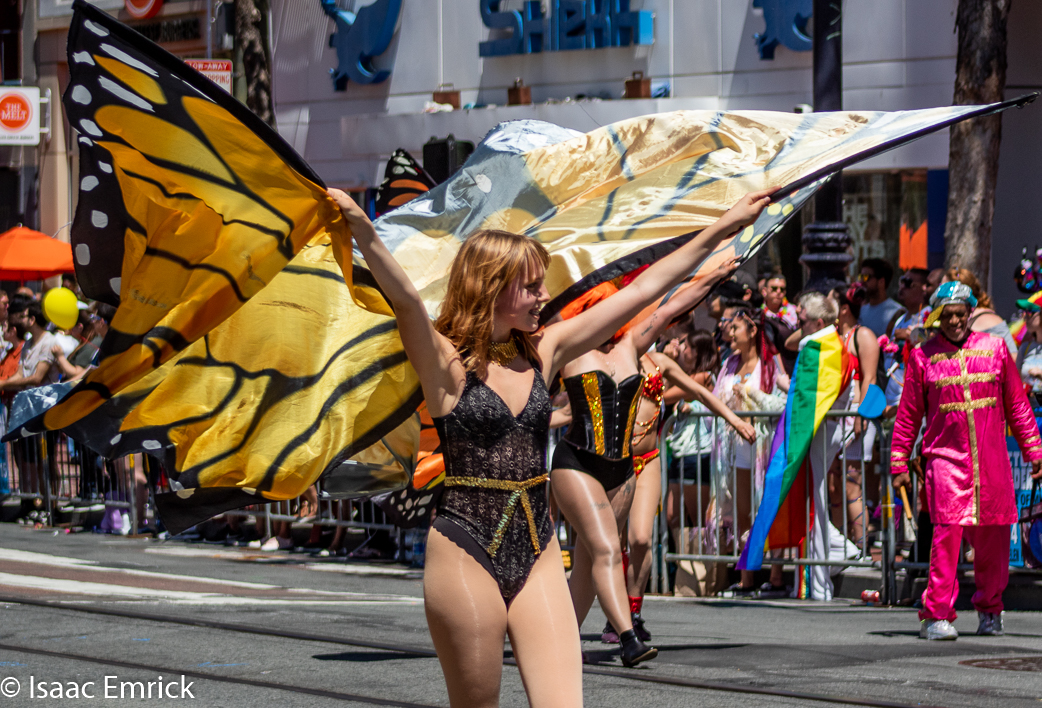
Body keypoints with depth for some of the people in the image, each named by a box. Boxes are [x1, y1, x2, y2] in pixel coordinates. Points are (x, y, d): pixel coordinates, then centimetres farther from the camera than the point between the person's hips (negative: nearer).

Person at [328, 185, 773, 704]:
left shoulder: (544, 351, 9)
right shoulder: (446, 360, -7)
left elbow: (642, 291, 11)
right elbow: (404, 299, -26)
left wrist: (724, 226, 13)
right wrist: (361, 229, -45)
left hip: (538, 557, 5)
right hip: (466, 553, -5)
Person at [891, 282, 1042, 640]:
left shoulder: (995, 348, 8)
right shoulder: (923, 356, 4)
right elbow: (908, 414, 9)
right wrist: (899, 462, 8)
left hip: (992, 461, 2)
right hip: (945, 458, -2)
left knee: (993, 537, 7)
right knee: (947, 533, -15)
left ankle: (989, 610, 26)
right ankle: (936, 615, -12)